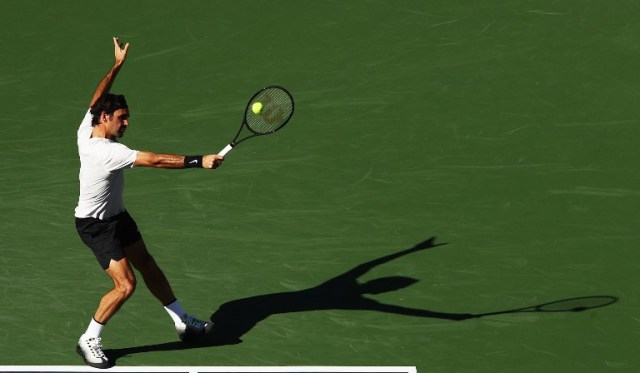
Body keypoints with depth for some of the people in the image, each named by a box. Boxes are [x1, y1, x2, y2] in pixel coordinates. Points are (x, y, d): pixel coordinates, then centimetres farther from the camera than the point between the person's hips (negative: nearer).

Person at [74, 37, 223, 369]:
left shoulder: (86, 130, -9)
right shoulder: (107, 152, -33)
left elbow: (98, 98, 10)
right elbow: (155, 160, -38)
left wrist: (117, 65, 14)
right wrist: (198, 161, -38)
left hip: (116, 216, 10)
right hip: (96, 226, -10)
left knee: (147, 266, 16)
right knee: (125, 284, -14)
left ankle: (183, 323, 27)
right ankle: (89, 341, 6)